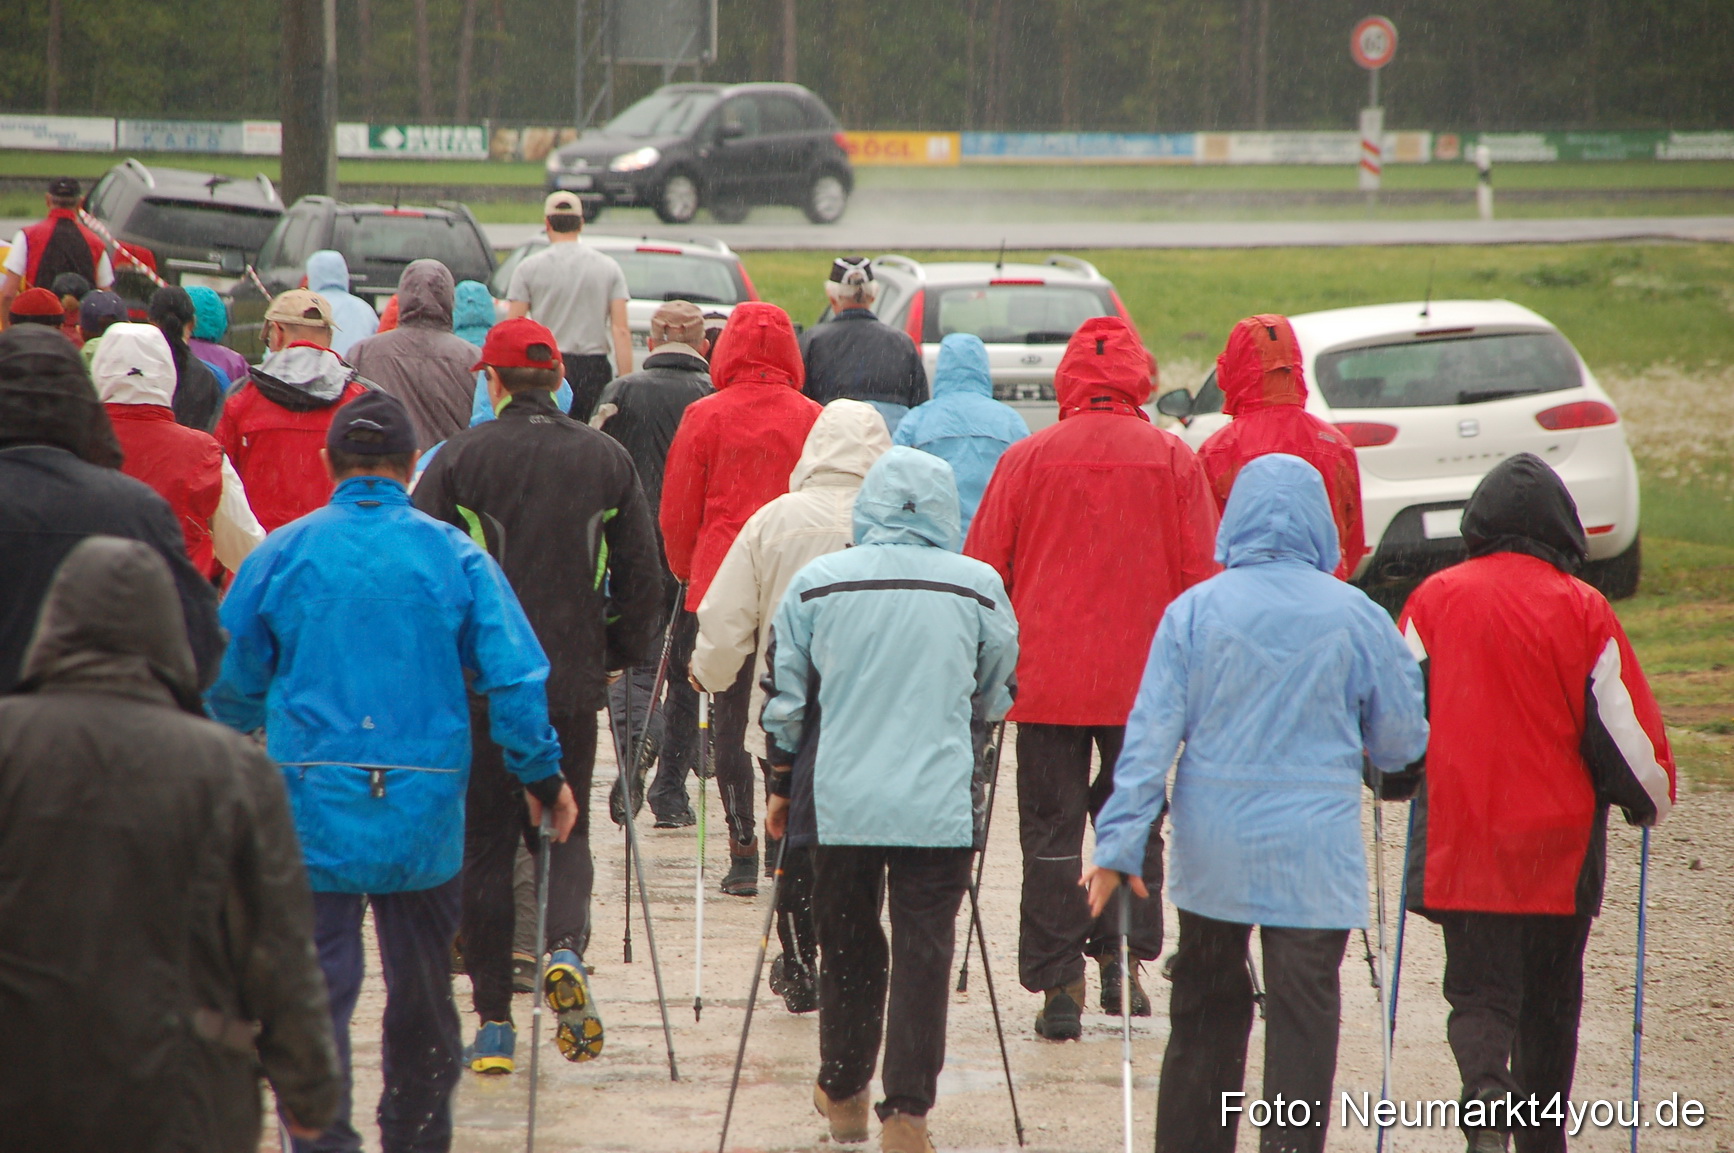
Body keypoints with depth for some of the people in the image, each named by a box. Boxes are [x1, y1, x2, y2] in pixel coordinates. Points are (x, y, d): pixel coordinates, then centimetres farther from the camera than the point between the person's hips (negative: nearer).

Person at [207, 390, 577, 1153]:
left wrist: (262, 726, 31)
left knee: (316, 988, -2)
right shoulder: (454, 558, -1)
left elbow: (226, 687, 8)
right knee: (420, 990, 15)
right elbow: (516, 679, -3)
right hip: (425, 816, 1)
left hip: (311, 811, -1)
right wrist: (543, 775, 11)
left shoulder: (282, 555, 0)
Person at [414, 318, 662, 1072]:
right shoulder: (606, 460, 3)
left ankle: (494, 1020, 7)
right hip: (574, 682, 2)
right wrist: (620, 656, 18)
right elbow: (642, 577, 6)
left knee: (485, 846, 7)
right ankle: (566, 947, -15)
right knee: (566, 827, 14)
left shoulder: (460, 459, -5)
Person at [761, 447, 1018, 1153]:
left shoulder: (815, 583, -1)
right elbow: (996, 699, 11)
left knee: (847, 947, 16)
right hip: (941, 804, -1)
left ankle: (842, 1094, 27)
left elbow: (786, 698, 5)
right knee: (924, 951, 2)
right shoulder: (979, 587, -2)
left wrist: (783, 785, 19)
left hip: (839, 801, 1)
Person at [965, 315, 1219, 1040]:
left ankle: (1058, 985, 3)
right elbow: (1200, 574, 0)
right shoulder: (1174, 460, -1)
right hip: (1144, 680, 1)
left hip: (1047, 679, 0)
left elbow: (983, 572, 2)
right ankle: (1124, 956, 10)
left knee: (1051, 833, 4)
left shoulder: (1027, 459, -2)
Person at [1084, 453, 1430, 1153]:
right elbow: (1402, 742, 4)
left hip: (1212, 854, 2)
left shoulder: (1194, 610, -4)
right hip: (1315, 855, -2)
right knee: (1304, 1016, 2)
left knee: (1206, 1013, 15)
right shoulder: (1356, 617, -4)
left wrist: (1121, 844, -7)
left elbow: (1151, 734, -7)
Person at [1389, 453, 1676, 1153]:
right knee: (1550, 1000, 16)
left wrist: (1398, 780, 25)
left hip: (1460, 837, 0)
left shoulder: (1436, 599, -3)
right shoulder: (1581, 609, -6)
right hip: (1560, 845, 0)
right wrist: (1650, 800, 16)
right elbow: (1625, 725, -3)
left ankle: (1486, 1093, -26)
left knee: (1479, 989, 2)